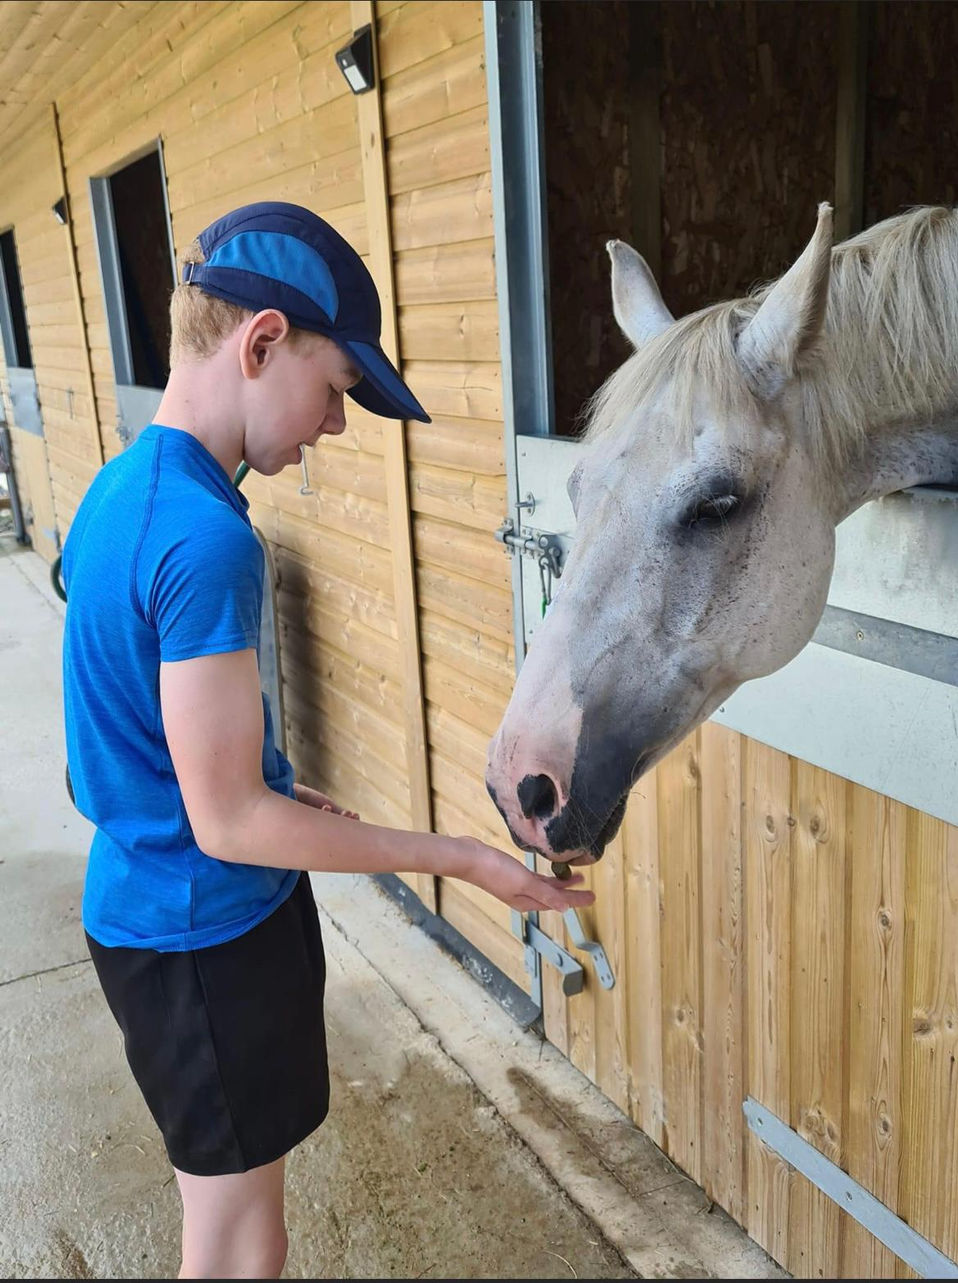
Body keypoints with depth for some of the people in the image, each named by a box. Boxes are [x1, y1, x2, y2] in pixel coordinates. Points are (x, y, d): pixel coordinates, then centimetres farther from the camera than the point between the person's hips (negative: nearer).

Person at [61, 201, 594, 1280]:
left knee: (227, 1196, 28)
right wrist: (463, 860, -20)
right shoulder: (205, 538, -28)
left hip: (143, 899, 9)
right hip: (208, 927, -9)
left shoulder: (119, 487, 2)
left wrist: (275, 795, 15)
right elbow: (229, 822, -26)